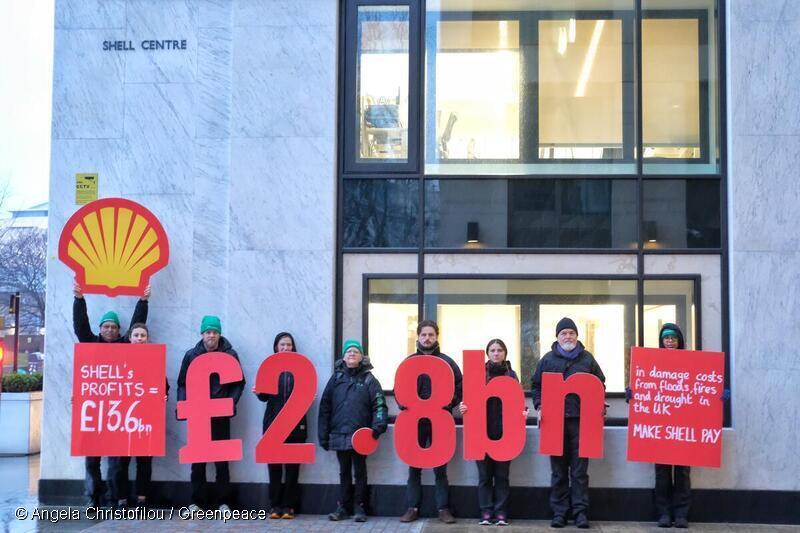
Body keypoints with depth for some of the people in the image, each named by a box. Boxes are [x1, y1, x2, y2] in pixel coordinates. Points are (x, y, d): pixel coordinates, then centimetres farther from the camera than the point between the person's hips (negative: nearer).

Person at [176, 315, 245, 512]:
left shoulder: (230, 355, 1)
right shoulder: (191, 355, 5)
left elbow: (239, 383, 2)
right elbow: (182, 383, 7)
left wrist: (231, 403, -12)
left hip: (221, 415, -1)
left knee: (222, 459, 3)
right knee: (197, 460, 5)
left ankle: (224, 501, 9)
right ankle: (197, 501, 12)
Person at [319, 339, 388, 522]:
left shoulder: (369, 380, 0)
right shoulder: (336, 378, 7)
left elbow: (379, 405, -5)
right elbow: (325, 408, 7)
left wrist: (378, 426, -20)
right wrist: (323, 435, 3)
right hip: (339, 435, 3)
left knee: (360, 472, 6)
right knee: (344, 472, 12)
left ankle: (359, 507, 14)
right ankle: (343, 507, 20)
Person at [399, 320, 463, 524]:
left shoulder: (447, 362, 3)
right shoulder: (409, 361, 7)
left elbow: (459, 386, 5)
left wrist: (449, 403, -7)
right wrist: (405, 405, -3)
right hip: (414, 420, 2)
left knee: (440, 467, 4)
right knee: (414, 467, 7)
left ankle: (443, 508, 11)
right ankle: (413, 507, 13)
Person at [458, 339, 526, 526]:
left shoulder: (511, 374, 7)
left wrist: (522, 412, -14)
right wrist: (463, 407, -17)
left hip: (505, 431, 1)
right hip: (482, 430, 0)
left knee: (502, 473, 5)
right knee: (484, 474, 3)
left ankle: (501, 513, 10)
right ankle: (486, 512, 9)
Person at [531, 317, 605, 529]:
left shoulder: (587, 358, 9)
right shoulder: (548, 359, 8)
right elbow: (536, 385, 12)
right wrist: (539, 407, -1)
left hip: (581, 419, 0)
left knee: (580, 469, 0)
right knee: (558, 470, 5)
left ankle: (581, 512, 5)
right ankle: (559, 512, 10)